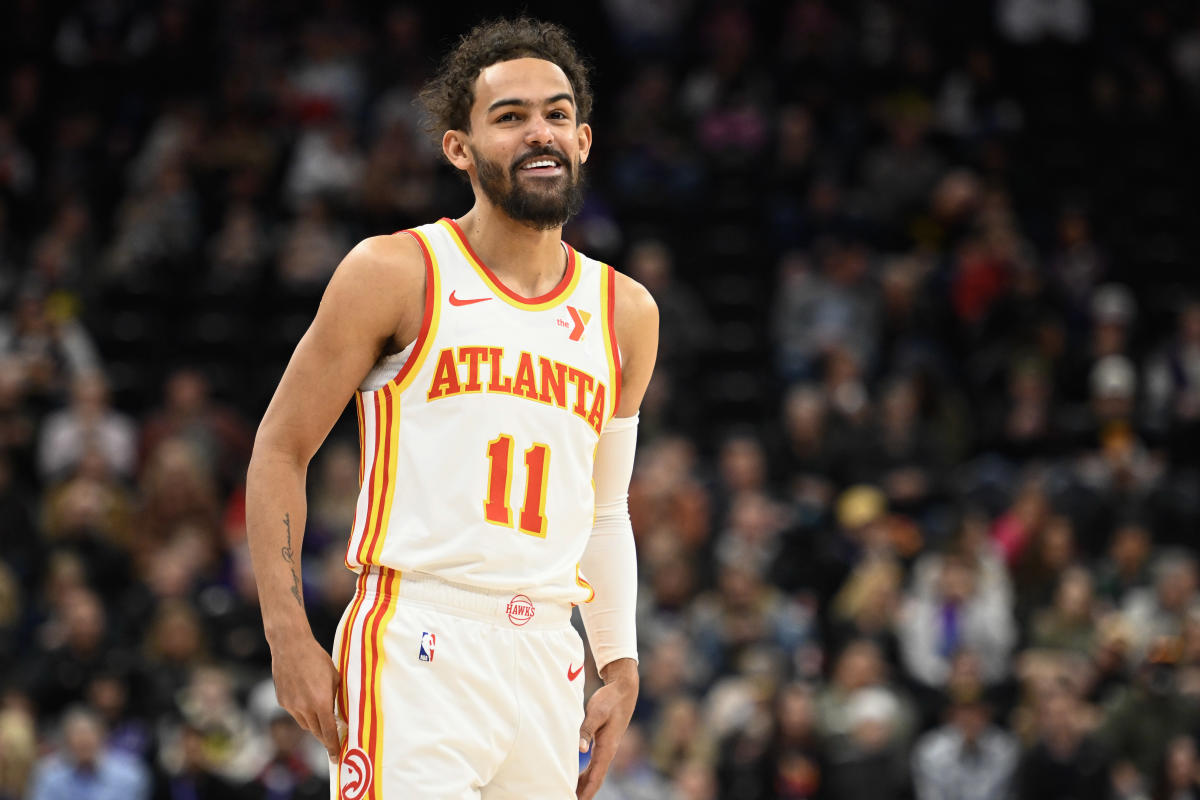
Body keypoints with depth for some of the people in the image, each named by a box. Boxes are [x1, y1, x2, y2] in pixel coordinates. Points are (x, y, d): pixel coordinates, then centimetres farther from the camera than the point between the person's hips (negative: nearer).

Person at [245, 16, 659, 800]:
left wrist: (621, 669, 13)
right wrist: (289, 636, -5)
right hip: (415, 651, -5)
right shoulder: (397, 274, 0)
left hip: (547, 661, 5)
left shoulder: (625, 314, 14)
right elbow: (280, 449, 3)